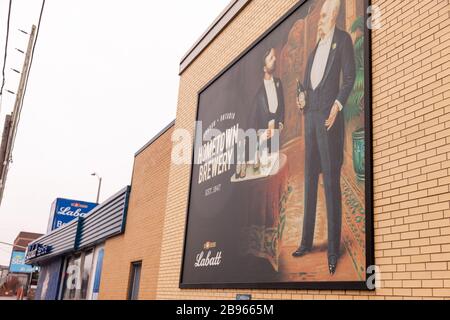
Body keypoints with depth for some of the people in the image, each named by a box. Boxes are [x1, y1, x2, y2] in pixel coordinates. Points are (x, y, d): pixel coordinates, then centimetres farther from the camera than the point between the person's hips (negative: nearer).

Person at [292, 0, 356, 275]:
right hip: (311, 114, 7)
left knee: (331, 180, -8)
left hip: (329, 114, -7)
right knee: (310, 178, 9)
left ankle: (334, 249, -2)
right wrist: (302, 96, 4)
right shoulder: (316, 43, 21)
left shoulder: (343, 39, 1)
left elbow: (350, 77, -6)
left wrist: (337, 106, -18)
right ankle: (307, 241, 18)